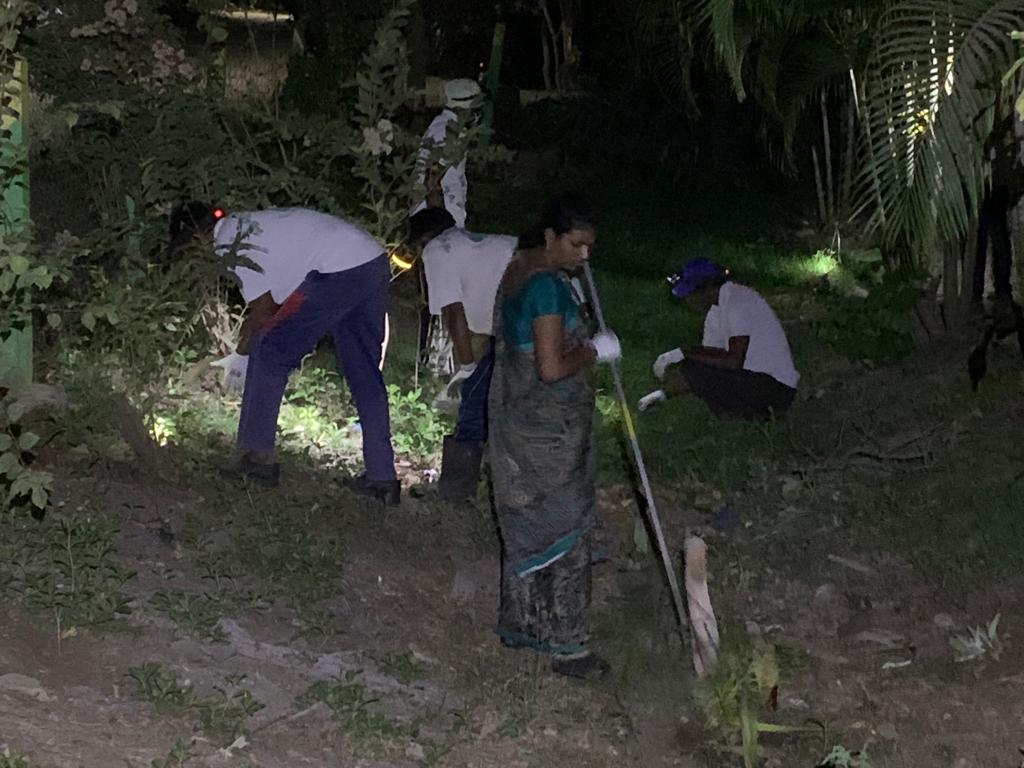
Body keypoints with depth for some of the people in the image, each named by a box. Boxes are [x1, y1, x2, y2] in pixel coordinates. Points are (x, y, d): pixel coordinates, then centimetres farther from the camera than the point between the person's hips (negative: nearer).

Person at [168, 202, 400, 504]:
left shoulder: (229, 241, -2)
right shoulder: (249, 225, 25)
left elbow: (262, 309, -1)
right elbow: (271, 303, 27)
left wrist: (241, 355, 13)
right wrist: (247, 347, 27)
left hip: (339, 273, -10)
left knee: (269, 352, 1)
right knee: (365, 375, 14)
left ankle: (258, 456, 4)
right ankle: (382, 477, 14)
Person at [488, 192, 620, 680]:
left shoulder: (519, 270, 9)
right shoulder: (547, 286, -23)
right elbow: (552, 368, -27)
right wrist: (594, 350, -12)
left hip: (518, 424, 10)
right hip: (547, 434, -10)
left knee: (527, 527, 19)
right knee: (565, 530, 1)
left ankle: (520, 624, 30)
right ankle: (566, 645, 9)